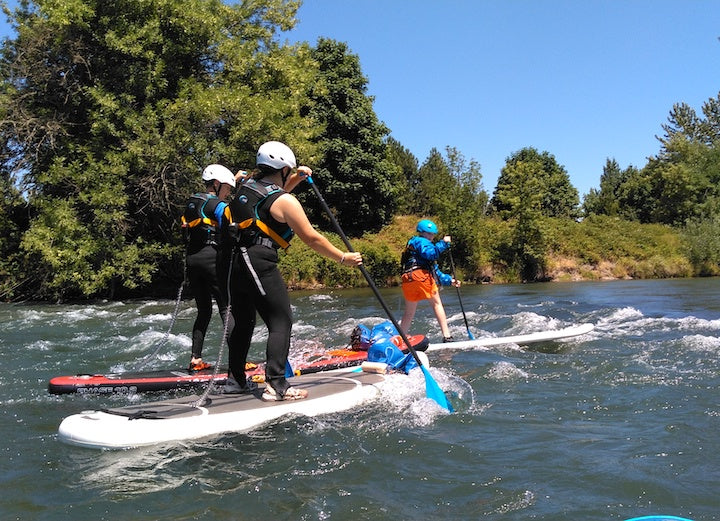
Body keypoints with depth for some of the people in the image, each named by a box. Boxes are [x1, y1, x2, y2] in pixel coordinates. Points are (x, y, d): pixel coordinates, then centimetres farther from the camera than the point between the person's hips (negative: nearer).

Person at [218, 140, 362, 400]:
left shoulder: (248, 185, 13)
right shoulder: (285, 202, -8)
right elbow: (312, 239, -5)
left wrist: (296, 178, 24)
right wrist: (344, 258, 5)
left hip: (230, 263, 8)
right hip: (257, 264, -8)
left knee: (243, 321, 19)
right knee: (281, 321, -3)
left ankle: (235, 380, 28)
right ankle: (276, 385, -10)